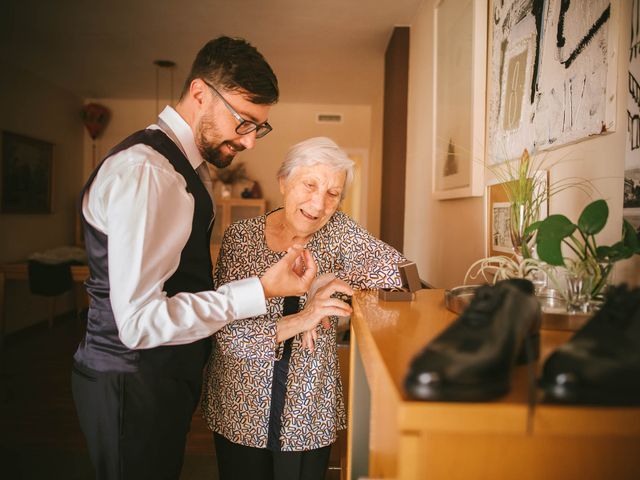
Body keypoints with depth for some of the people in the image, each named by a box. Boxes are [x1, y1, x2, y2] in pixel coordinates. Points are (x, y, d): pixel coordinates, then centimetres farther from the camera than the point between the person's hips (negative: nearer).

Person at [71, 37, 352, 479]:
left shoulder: (188, 163, 8)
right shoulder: (145, 170, -23)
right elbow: (139, 321, -27)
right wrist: (262, 292, -26)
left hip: (166, 377, 9)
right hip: (133, 385, -9)